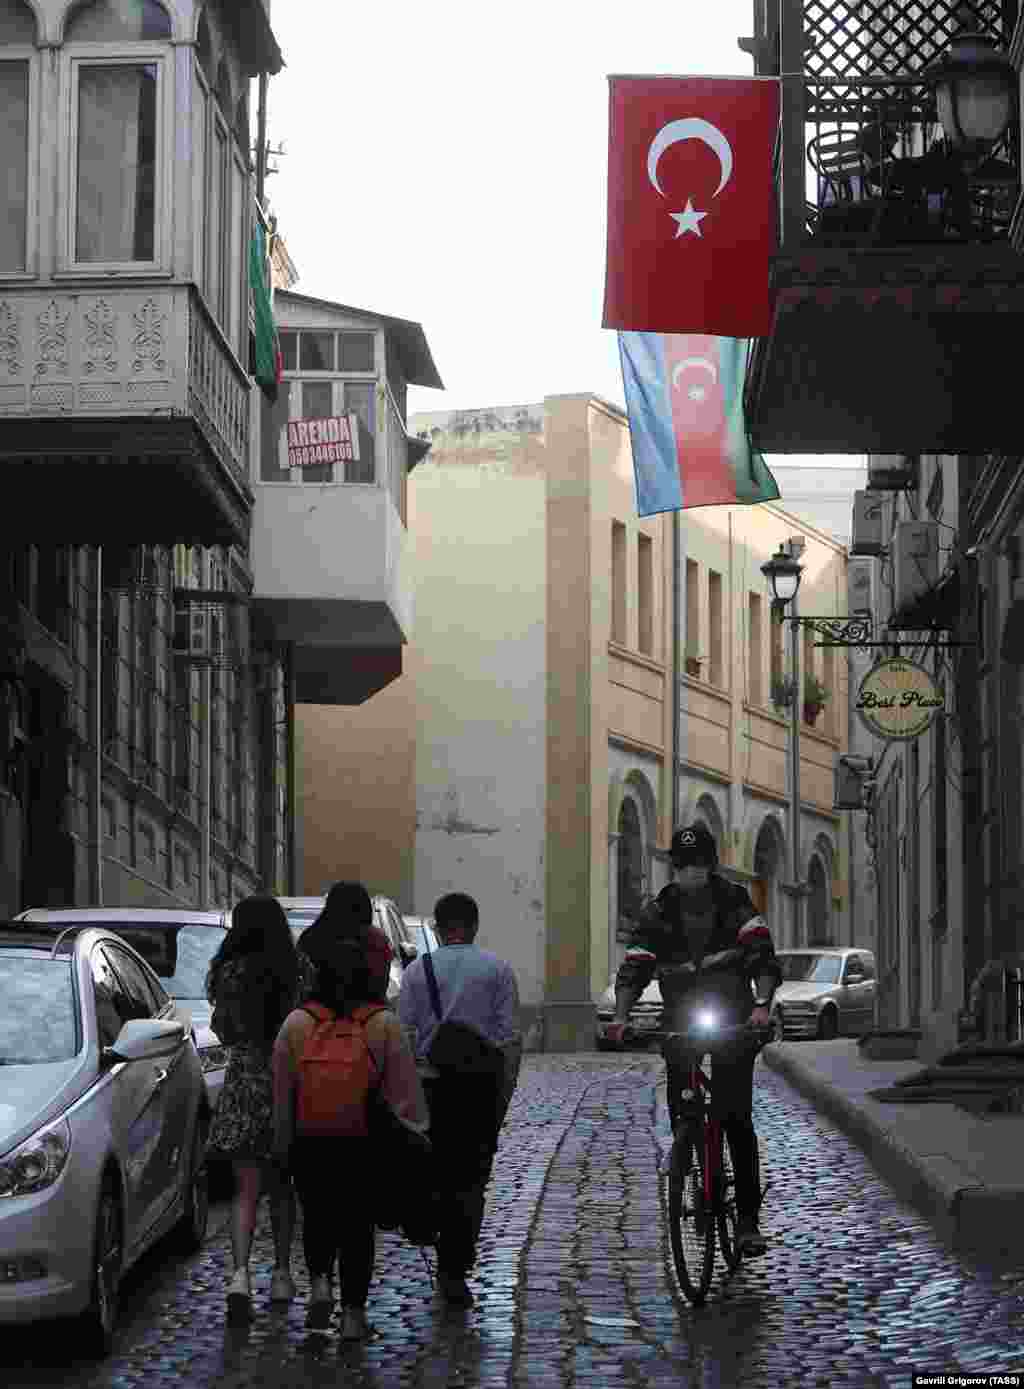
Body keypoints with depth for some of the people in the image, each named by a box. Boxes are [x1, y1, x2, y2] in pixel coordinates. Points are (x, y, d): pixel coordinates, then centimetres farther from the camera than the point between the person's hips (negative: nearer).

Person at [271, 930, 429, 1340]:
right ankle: (354, 1313, 9)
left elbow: (281, 1091, 1)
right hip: (366, 1145, 0)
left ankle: (320, 1281, -6)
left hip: (310, 1142, 0)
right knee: (358, 1223, 9)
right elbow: (405, 1089, -4)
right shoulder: (385, 1024, -6)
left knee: (317, 1217, 17)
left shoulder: (296, 1023, -4)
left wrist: (282, 1144, 11)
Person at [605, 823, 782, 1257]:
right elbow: (634, 967, -4)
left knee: (737, 1120, -9)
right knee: (681, 1116, -3)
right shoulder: (659, 911, 1)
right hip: (681, 1022, 3)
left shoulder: (733, 901, -4)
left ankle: (747, 1219, -7)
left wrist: (762, 1004, -30)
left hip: (735, 1021, -2)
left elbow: (762, 955, -13)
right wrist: (621, 1016, -20)